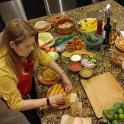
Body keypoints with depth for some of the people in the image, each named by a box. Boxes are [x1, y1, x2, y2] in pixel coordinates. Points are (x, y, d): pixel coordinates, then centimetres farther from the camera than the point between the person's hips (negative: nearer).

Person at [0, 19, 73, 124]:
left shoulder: (23, 47, -29)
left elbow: (44, 58, -10)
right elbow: (16, 104, -32)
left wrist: (63, 75, -19)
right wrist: (49, 101, -33)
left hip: (28, 83, 5)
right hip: (15, 100, -5)